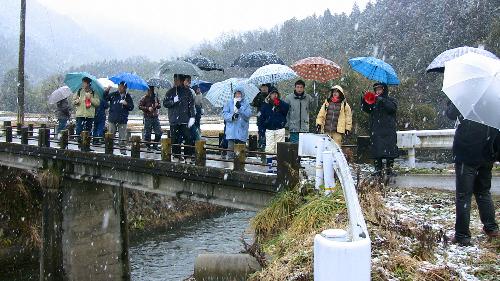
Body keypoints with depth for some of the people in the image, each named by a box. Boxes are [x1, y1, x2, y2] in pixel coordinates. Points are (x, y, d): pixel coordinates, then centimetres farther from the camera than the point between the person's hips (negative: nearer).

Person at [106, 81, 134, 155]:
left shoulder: (128, 97, 5)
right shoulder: (113, 94, 5)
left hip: (123, 120, 0)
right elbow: (105, 98, -4)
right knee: (110, 135, 6)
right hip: (112, 118, 1)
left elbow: (131, 107, 5)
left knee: (123, 136, 2)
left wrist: (126, 104, -13)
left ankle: (123, 149, 10)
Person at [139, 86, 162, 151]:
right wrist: (147, 108, -16)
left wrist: (157, 105, -2)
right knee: (147, 133, 0)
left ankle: (155, 145, 16)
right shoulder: (144, 98, -1)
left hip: (155, 117, 5)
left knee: (159, 132, 2)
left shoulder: (155, 97, 13)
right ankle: (148, 146, 12)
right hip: (148, 118, -4)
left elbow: (159, 105, 21)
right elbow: (140, 106, -6)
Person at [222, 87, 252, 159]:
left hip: (242, 129, 0)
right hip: (231, 129, 0)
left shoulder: (246, 103, 4)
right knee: (231, 147, -4)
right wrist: (232, 116, -15)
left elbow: (248, 114, -8)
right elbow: (224, 113, 2)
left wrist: (240, 108, -19)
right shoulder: (229, 102, 6)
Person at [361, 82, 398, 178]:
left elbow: (393, 108, -12)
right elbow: (366, 109, 3)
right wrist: (365, 101, -16)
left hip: (389, 131, -2)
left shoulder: (391, 100, 10)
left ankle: (389, 169, 2)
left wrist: (382, 100, -18)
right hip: (376, 131, 2)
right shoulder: (373, 101, 18)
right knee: (377, 151, 0)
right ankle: (378, 170, 4)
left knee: (390, 150, -6)